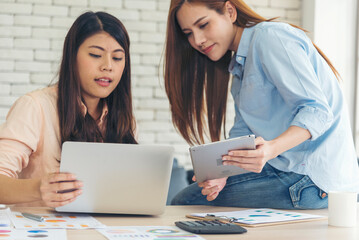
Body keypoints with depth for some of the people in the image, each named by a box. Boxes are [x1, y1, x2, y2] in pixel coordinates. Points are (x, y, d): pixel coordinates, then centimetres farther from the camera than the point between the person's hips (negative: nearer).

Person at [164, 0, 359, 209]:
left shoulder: (270, 36, -11)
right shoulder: (239, 64, 20)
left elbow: (317, 111, -20)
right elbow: (242, 132, 11)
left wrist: (272, 148, -36)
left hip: (315, 179, -9)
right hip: (286, 170, 9)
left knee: (186, 202, -11)